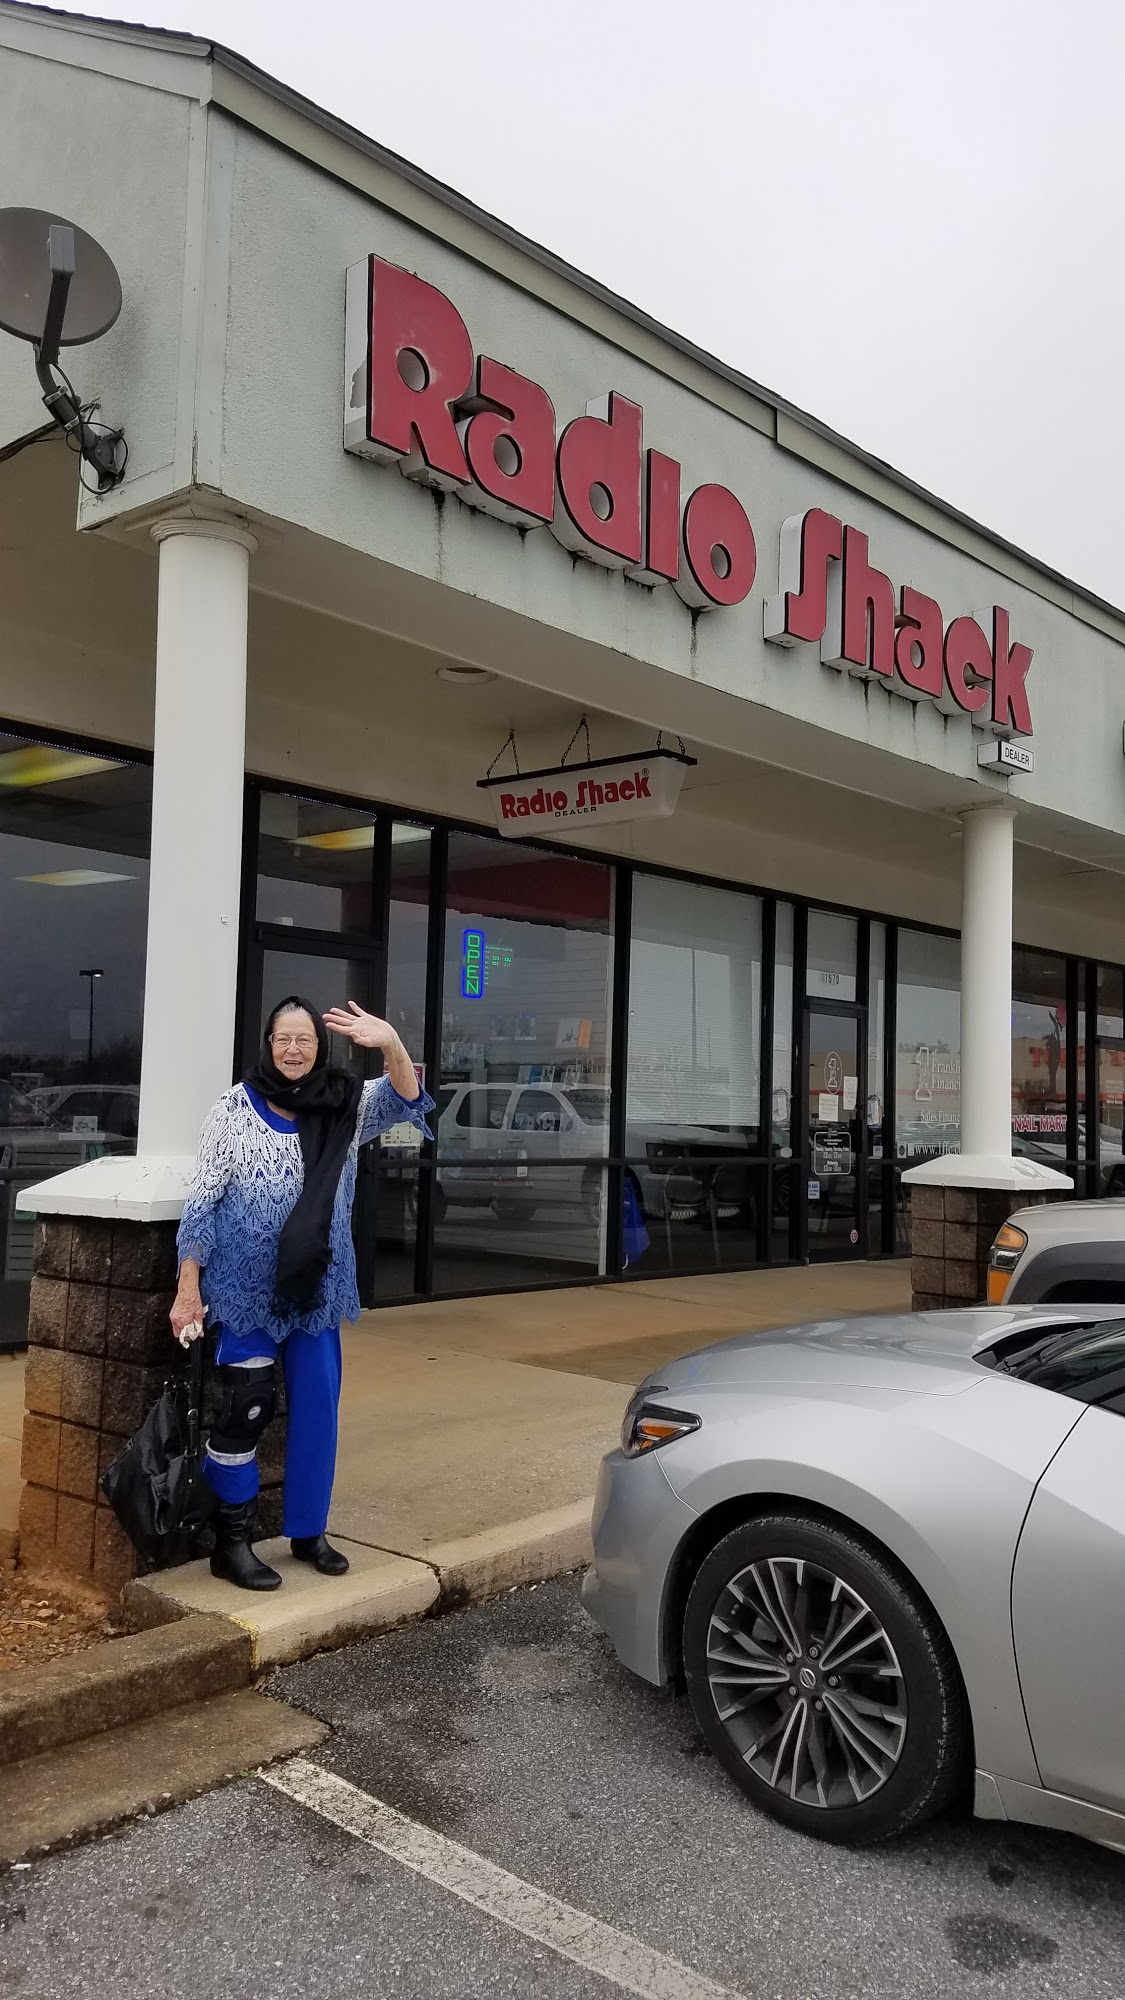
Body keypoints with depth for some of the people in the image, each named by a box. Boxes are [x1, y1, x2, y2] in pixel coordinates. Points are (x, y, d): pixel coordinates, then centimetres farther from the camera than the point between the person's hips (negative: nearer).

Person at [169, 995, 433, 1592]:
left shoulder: (345, 1108, 0)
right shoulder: (235, 1108, -6)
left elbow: (406, 1101, -17)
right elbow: (203, 1200, -5)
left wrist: (392, 1045, -38)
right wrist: (188, 1288, -8)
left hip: (319, 1289, 3)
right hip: (248, 1288, -3)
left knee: (317, 1406, 10)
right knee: (245, 1411, -2)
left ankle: (308, 1531, 27)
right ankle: (230, 1543, 13)